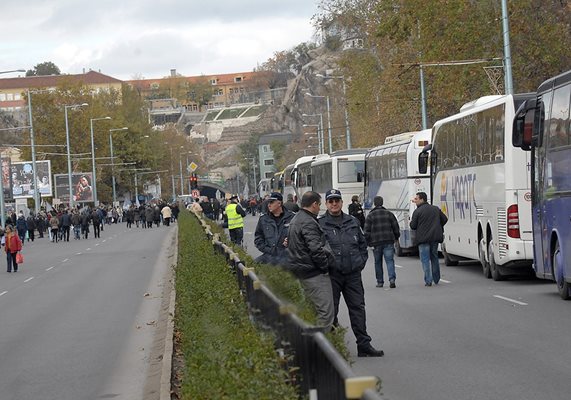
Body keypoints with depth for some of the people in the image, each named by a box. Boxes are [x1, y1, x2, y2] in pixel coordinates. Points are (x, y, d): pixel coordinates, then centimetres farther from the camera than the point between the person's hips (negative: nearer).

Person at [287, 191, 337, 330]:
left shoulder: (295, 220, 17)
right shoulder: (308, 223, -17)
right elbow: (316, 250, -24)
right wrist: (326, 266, -10)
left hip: (302, 271, 11)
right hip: (314, 272, -11)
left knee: (312, 309, 19)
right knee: (326, 311, -11)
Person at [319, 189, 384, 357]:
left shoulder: (352, 222, 14)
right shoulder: (320, 224, -1)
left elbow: (362, 244, 21)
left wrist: (361, 262, 11)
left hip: (353, 274, 4)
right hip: (331, 275, -4)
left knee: (358, 308, 4)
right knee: (330, 310, 1)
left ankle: (364, 345, 8)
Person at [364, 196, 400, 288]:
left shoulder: (370, 216, 1)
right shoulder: (389, 214, 5)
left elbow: (367, 231, -2)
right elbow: (396, 228, 7)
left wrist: (368, 242, 3)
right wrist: (396, 237, 21)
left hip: (376, 242, -1)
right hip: (389, 242, 1)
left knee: (378, 262, 10)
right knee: (389, 260, -4)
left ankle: (380, 281, 14)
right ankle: (392, 279, -21)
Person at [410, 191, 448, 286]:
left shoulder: (417, 211, -8)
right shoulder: (436, 209, 11)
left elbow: (413, 226, -7)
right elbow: (445, 219, 15)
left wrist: (411, 222, 15)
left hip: (423, 238, -6)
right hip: (435, 237, 6)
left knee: (425, 260, -2)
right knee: (434, 257, 18)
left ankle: (428, 280, -9)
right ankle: (436, 279, 24)